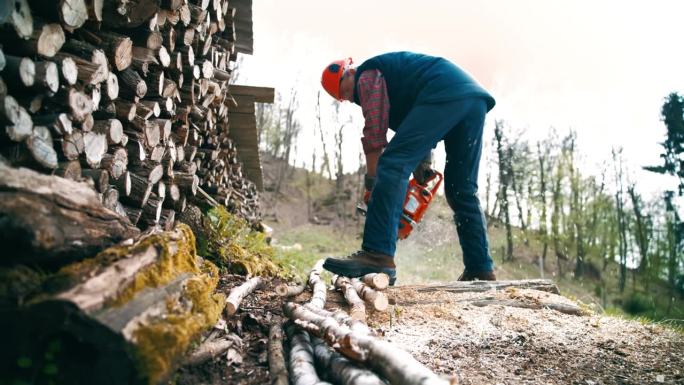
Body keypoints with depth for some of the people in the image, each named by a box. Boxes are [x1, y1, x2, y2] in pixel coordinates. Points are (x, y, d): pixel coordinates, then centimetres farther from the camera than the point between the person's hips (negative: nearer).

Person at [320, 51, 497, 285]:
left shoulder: (368, 76, 10)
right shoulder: (392, 76, 36)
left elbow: (375, 132, 0)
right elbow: (420, 132, 29)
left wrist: (371, 183, 4)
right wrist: (423, 164, 17)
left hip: (445, 94, -10)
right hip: (476, 99, 10)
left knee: (393, 165, -16)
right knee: (462, 191, 11)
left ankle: (378, 255, -27)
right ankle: (482, 270, 8)